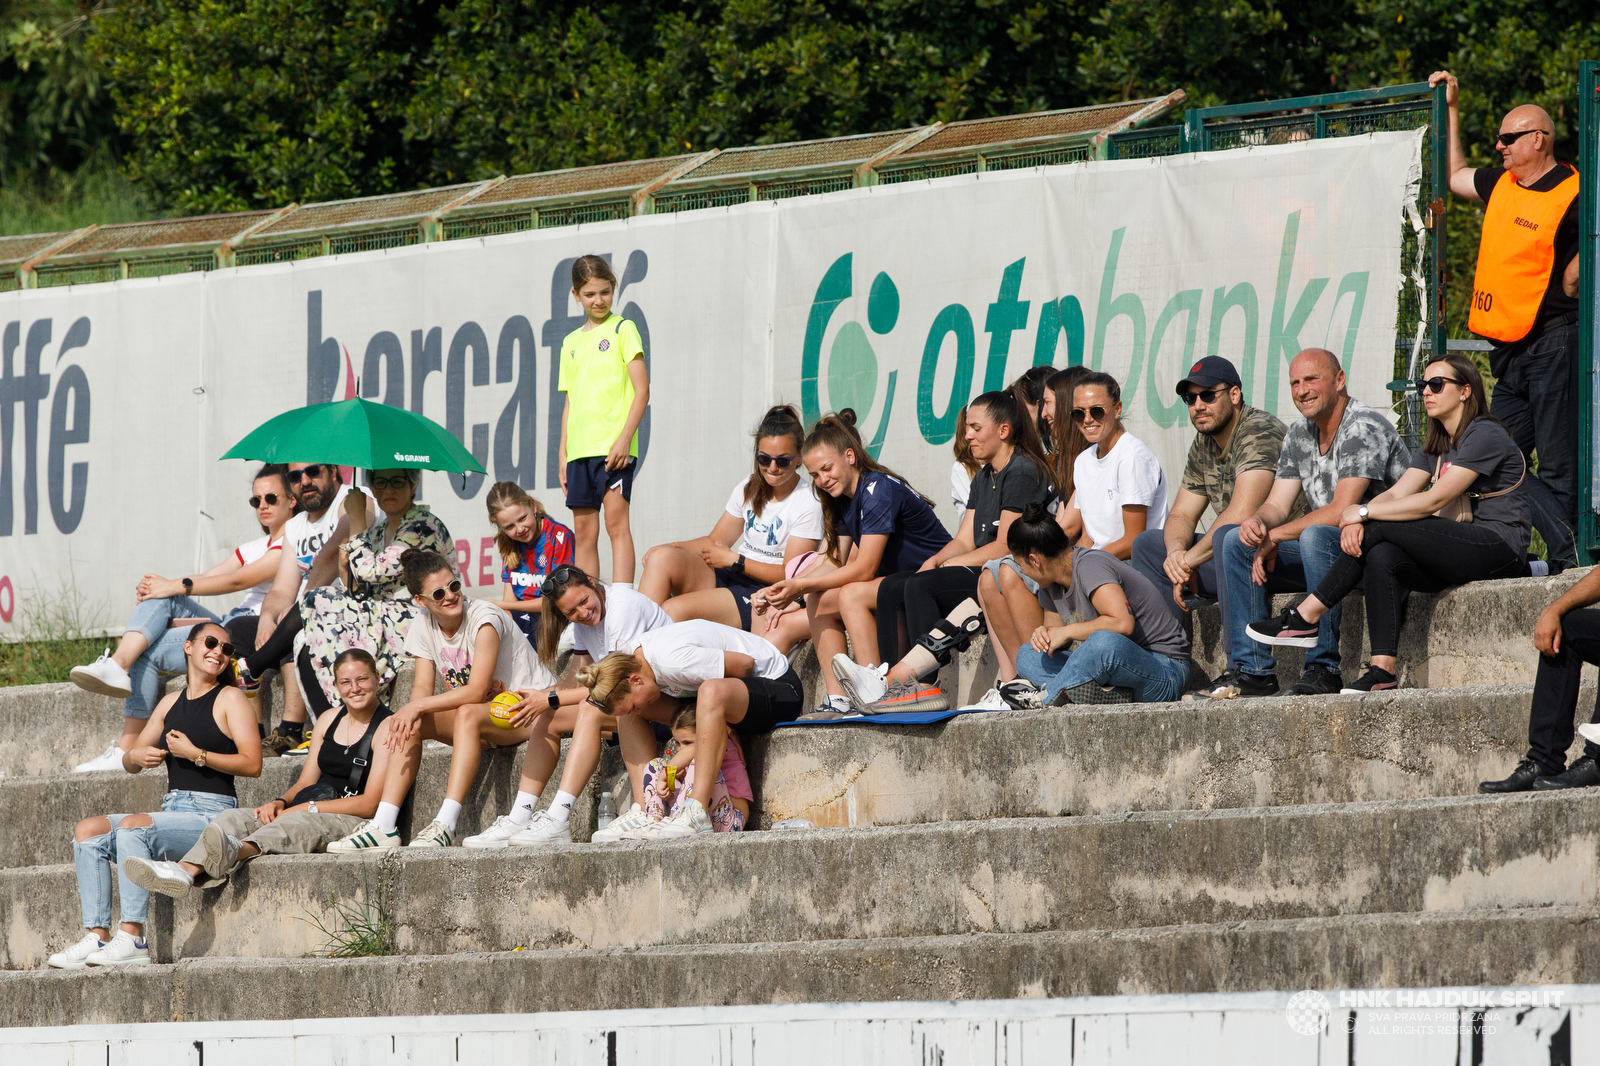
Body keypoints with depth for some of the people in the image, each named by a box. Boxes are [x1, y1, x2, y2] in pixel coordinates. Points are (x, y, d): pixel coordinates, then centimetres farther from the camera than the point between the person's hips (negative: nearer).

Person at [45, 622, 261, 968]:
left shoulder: (230, 699, 1)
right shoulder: (171, 703, 20)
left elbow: (252, 764, -9)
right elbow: (130, 763, 25)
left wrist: (196, 754, -13)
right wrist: (135, 756, 0)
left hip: (212, 816, -7)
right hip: (172, 813, 7)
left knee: (131, 826, -30)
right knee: (89, 831, -10)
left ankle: (132, 938, -34)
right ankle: (97, 937, -20)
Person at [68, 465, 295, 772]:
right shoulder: (254, 548, 27)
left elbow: (238, 580, -14)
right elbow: (206, 578, 14)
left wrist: (177, 586, -16)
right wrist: (158, 586, -4)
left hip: (257, 633, -8)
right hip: (229, 624, 8)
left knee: (149, 651, -20)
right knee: (161, 597, -14)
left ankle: (127, 748, -21)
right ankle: (118, 664, -35)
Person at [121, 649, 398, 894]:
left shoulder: (386, 728, -2)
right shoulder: (331, 720, 21)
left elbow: (370, 804, -11)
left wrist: (308, 807, -14)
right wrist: (281, 802, -4)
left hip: (354, 825, -7)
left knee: (300, 822, -39)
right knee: (235, 818, -16)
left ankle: (237, 852, -70)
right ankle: (187, 871, -44)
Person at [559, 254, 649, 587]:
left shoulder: (622, 329, 1)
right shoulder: (572, 343, 18)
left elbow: (642, 390, -5)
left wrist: (624, 439, -15)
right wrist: (563, 454, 12)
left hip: (613, 446, -6)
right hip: (580, 448, 6)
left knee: (616, 521, -12)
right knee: (584, 530, 5)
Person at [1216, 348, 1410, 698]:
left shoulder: (1363, 429, -17)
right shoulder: (1299, 433, 10)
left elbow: (1340, 511, -24)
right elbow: (1278, 505, 8)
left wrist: (1274, 537, -17)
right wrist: (1257, 522, -16)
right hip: (1328, 550, 9)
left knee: (1315, 536, -37)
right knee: (1237, 542, -2)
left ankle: (1323, 668, -33)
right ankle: (1252, 670, -8)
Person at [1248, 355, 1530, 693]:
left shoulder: (1485, 436, -9)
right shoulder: (1436, 446, 20)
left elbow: (1434, 500, -17)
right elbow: (1397, 492, 7)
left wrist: (1364, 513, -13)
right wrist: (1356, 522, -14)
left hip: (1500, 548, -8)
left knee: (1380, 528, -19)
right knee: (1381, 557, -20)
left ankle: (1305, 618, -14)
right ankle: (1382, 671, -28)